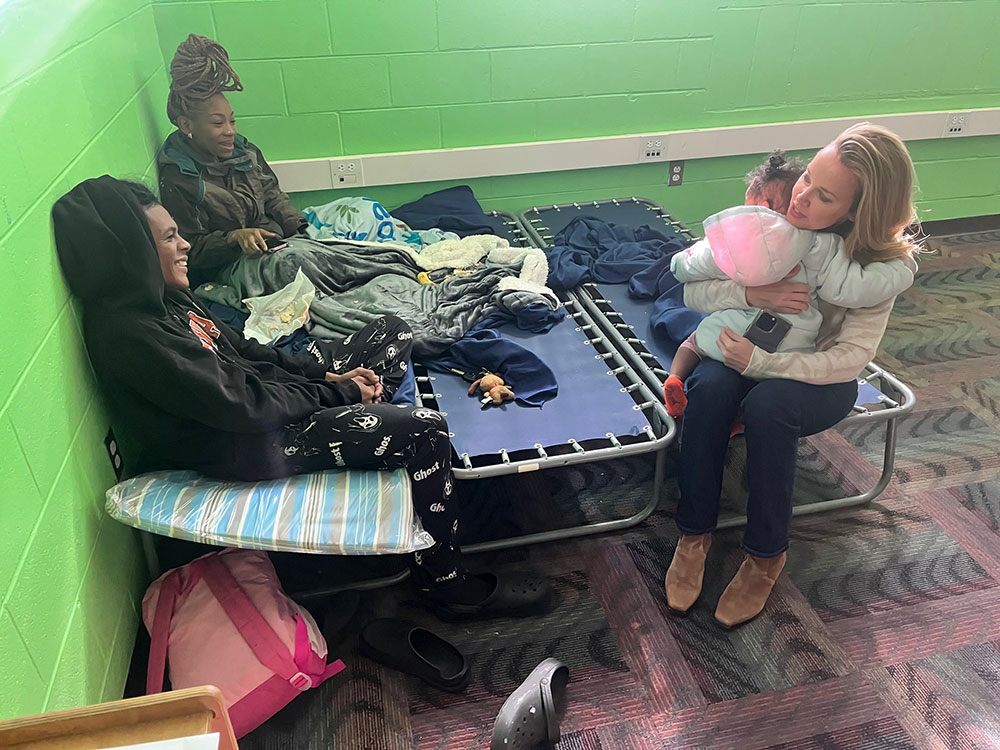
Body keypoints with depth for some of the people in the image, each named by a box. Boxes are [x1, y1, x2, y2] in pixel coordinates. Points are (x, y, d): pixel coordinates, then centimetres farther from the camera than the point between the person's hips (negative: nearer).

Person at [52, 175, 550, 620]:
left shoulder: (157, 296, 4)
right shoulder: (129, 332, -25)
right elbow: (242, 405, -26)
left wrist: (325, 374, 1)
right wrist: (339, 391, -16)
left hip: (263, 400, 10)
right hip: (236, 447, -10)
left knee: (392, 331, 13)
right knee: (425, 431, -21)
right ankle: (449, 584, -4)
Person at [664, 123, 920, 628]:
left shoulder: (880, 264, -18)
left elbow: (851, 358, -21)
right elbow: (693, 292, -12)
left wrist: (761, 362, -32)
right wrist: (753, 294, -32)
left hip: (819, 375, -2)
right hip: (746, 352, 2)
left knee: (767, 403, -36)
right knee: (709, 388, -32)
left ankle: (765, 557, -16)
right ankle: (694, 535, -17)